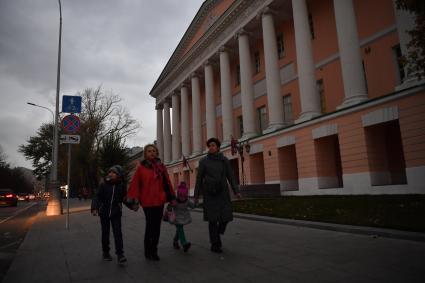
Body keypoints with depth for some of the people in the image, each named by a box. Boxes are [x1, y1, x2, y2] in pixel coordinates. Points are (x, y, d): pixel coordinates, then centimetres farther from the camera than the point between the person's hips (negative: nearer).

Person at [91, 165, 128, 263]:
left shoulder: (121, 186, -3)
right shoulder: (103, 185, -8)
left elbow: (125, 198, 7)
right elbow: (97, 197, -14)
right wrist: (94, 208, -28)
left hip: (116, 214, 0)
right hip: (104, 213, 1)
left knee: (117, 233, -7)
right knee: (105, 234, 12)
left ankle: (120, 254, -5)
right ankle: (106, 253, 27)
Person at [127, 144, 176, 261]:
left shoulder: (161, 167, 8)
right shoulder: (141, 168, -2)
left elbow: (167, 183, 8)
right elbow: (135, 184, -5)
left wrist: (172, 197, 8)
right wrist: (135, 200, -10)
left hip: (159, 201, 4)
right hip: (147, 201, -4)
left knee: (157, 226, 10)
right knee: (150, 225, 0)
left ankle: (154, 250, 23)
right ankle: (148, 251, 15)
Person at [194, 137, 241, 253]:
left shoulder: (224, 160, 4)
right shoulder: (203, 161, -1)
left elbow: (231, 176, 4)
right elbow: (199, 179, 1)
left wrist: (236, 191, -5)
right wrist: (196, 195, 1)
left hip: (223, 192, 3)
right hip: (209, 193, -2)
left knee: (226, 216, -2)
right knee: (213, 219, -4)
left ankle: (216, 236, 27)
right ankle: (215, 244, 9)